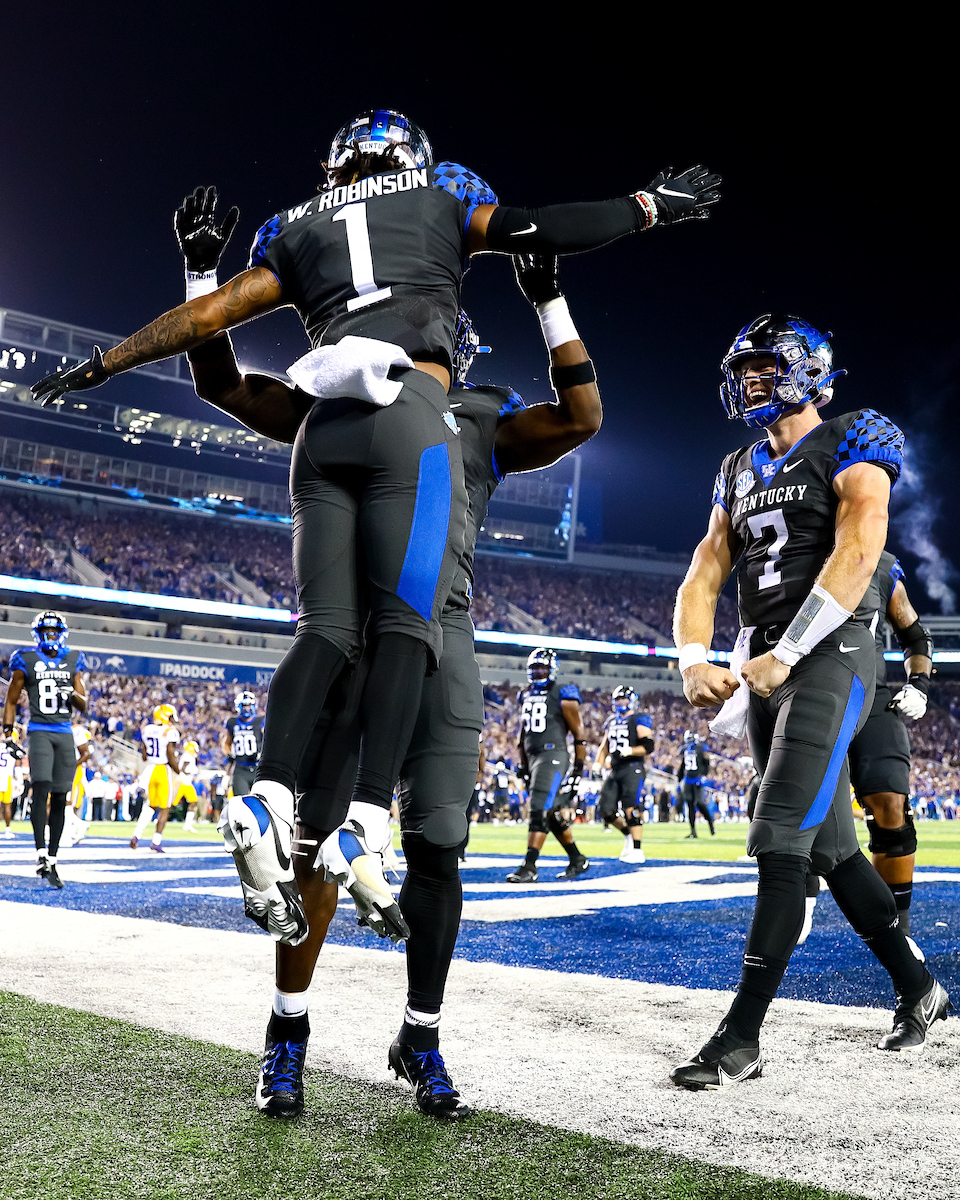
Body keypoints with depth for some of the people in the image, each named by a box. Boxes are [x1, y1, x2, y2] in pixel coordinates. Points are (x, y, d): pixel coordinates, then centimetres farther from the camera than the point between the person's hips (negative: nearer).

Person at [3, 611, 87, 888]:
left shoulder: (72, 661, 12)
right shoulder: (26, 661, 4)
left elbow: (84, 707, 14)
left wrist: (73, 694, -8)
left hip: (65, 734, 3)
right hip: (39, 731, -3)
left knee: (59, 798, 3)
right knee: (41, 788, -20)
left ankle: (52, 860, 9)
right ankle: (41, 854, -23)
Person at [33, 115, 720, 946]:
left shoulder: (299, 228, 26)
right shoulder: (443, 193, 21)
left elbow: (210, 315, 21)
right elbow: (542, 231, 11)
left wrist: (102, 364, 30)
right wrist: (651, 205, 25)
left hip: (324, 427, 4)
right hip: (409, 413, -3)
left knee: (326, 628, -1)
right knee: (406, 625, -10)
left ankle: (270, 798, -20)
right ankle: (364, 829, -23)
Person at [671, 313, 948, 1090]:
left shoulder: (850, 444, -2)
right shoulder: (739, 471, 19)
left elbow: (858, 552, -17)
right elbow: (704, 575, 12)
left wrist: (784, 654, -22)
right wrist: (694, 661, -6)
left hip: (830, 655, -7)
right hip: (764, 668, 7)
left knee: (781, 842, -14)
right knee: (830, 847, 12)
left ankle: (742, 1036, -10)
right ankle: (919, 989, 30)